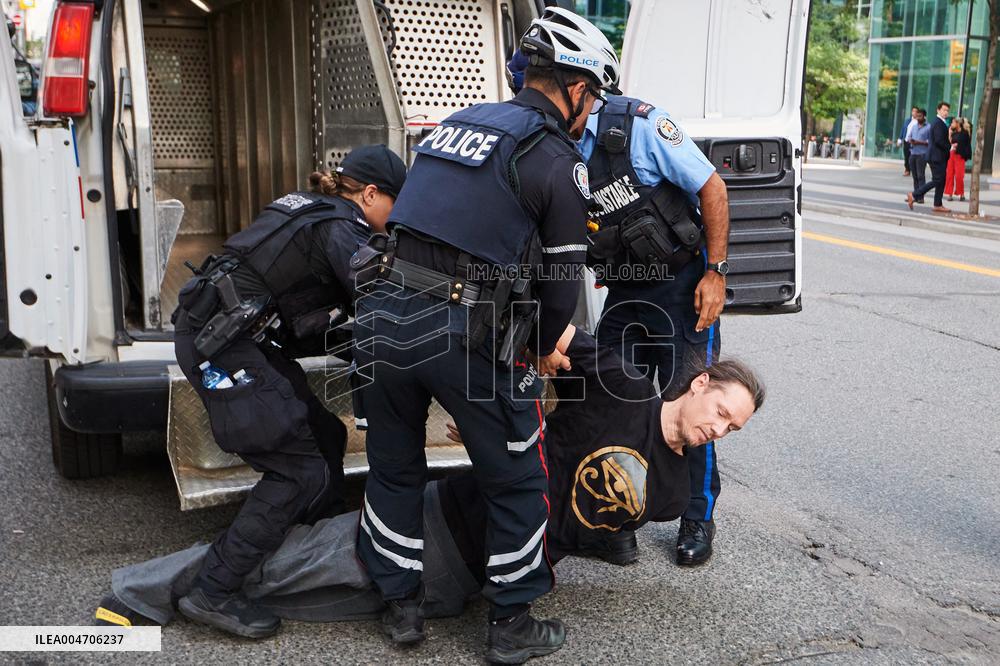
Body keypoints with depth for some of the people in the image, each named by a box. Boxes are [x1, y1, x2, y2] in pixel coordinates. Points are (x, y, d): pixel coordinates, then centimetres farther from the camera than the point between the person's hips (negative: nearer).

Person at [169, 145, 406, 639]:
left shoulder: (313, 210, 16)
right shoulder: (341, 228, -11)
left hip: (236, 334, 10)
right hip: (220, 344, -10)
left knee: (324, 436, 15)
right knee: (300, 472, -8)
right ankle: (212, 594, -4)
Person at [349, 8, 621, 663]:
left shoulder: (459, 122, 17)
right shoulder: (559, 163, -3)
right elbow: (562, 277, -1)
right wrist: (546, 350, 18)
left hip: (383, 314, 6)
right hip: (466, 338, -6)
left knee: (394, 468, 22)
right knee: (517, 480, 13)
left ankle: (401, 606, 36)